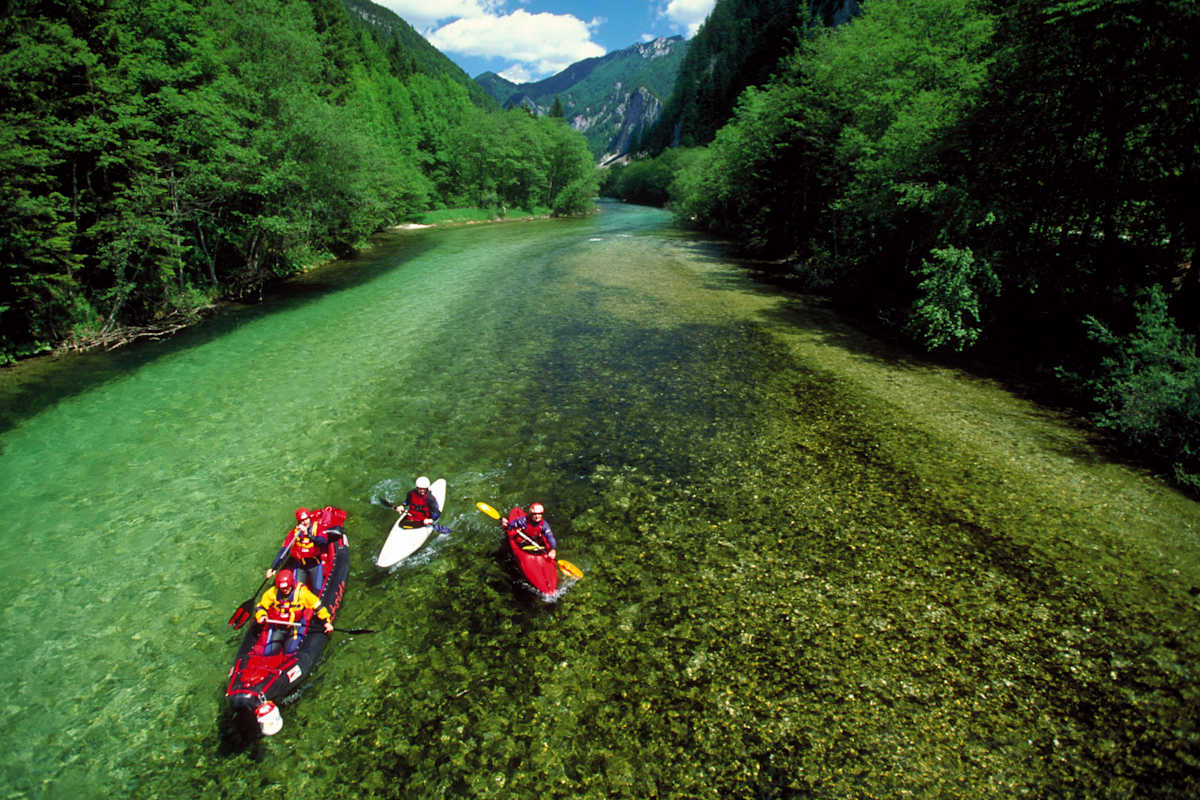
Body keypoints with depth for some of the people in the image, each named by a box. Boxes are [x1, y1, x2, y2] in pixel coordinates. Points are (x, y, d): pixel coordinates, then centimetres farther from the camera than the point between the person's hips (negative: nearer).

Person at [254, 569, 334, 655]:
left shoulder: (301, 591, -14)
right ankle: (281, 641, 29)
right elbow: (261, 607, 6)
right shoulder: (272, 592, -8)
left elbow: (317, 605, -9)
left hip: (295, 626, -3)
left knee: (290, 650, -14)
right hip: (278, 628, 3)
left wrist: (327, 621, -12)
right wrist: (261, 616, -17)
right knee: (269, 652, -3)